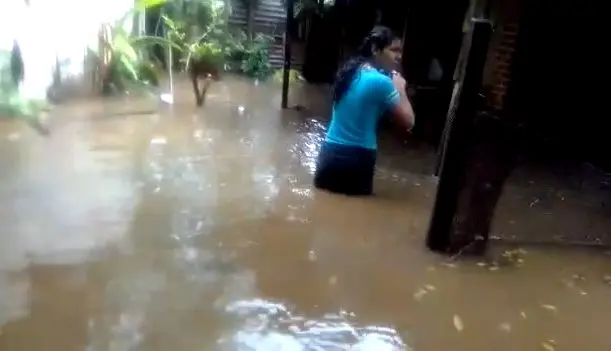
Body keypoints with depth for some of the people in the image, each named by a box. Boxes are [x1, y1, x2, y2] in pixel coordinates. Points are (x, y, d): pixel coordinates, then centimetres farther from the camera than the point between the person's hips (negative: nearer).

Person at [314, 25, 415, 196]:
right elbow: (409, 121, -11)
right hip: (357, 157, -7)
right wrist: (400, 89, 1)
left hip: (330, 152, 7)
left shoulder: (352, 70, 8)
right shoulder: (381, 82, -15)